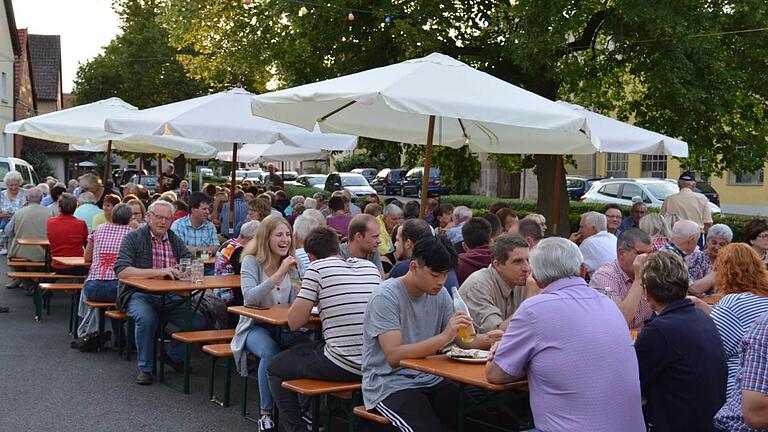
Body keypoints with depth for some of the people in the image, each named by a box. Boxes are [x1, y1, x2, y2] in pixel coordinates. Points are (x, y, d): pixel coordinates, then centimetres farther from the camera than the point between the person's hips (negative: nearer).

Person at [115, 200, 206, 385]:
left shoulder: (174, 240, 15)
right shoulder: (133, 238, -2)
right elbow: (121, 271, -16)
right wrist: (158, 272, -25)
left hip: (170, 297, 5)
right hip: (139, 294, -4)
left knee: (199, 322, -16)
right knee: (147, 318, -36)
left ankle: (173, 355, 13)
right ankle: (145, 368, -12)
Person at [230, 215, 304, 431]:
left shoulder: (292, 263, 10)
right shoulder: (251, 261, -6)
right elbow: (250, 297, -23)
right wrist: (279, 273, -27)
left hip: (284, 327, 4)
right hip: (255, 327, -4)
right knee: (271, 351, -35)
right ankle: (266, 413, -21)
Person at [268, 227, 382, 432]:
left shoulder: (317, 268, -6)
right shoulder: (371, 267, 10)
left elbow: (294, 322, -6)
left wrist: (303, 299, 14)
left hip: (342, 366, -6)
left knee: (276, 369, 18)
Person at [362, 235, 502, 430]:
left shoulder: (440, 294, 7)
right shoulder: (386, 297, -15)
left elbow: (461, 339, 11)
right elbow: (394, 357, -24)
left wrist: (487, 339, -11)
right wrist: (443, 337, -32)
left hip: (429, 380, 6)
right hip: (389, 386, -6)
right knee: (433, 426, -30)